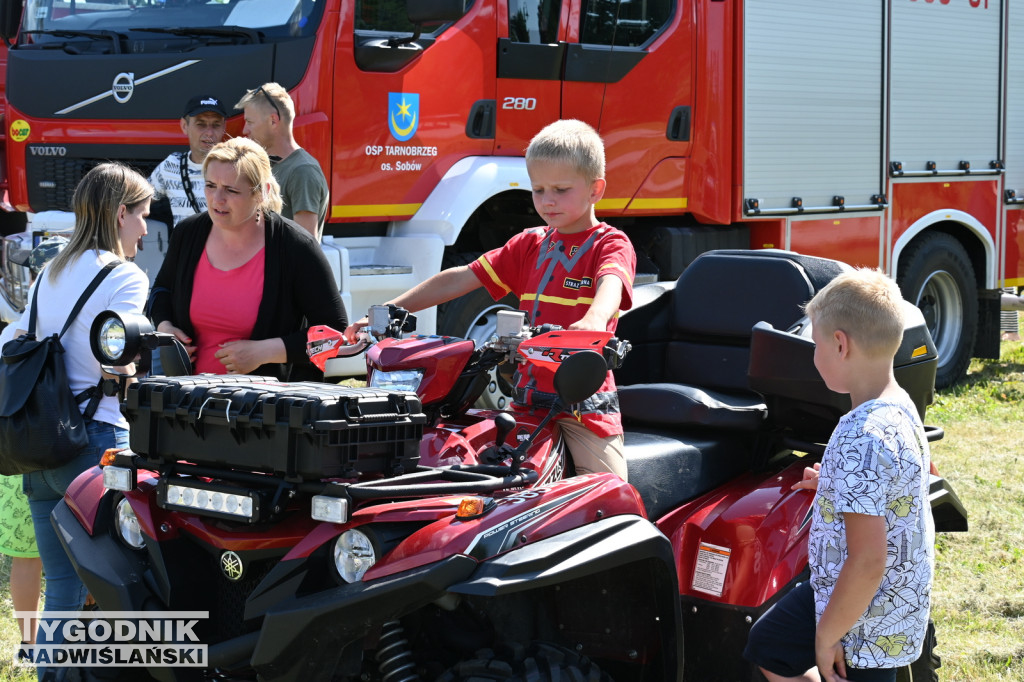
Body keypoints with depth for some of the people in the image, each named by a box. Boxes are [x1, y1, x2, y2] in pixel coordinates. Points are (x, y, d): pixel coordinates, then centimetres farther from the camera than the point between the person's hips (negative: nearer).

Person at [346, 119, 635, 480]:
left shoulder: (610, 244, 0)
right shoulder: (529, 245, 18)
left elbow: (611, 285, -23)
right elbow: (460, 279, 15)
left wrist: (593, 320, -47)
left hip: (585, 403, -5)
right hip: (528, 401, 5)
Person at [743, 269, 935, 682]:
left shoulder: (860, 438, -31)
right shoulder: (900, 408, 0)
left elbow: (868, 562, -32)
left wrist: (827, 635, -21)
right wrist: (834, 485, 17)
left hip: (866, 626, -10)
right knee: (768, 648, 24)